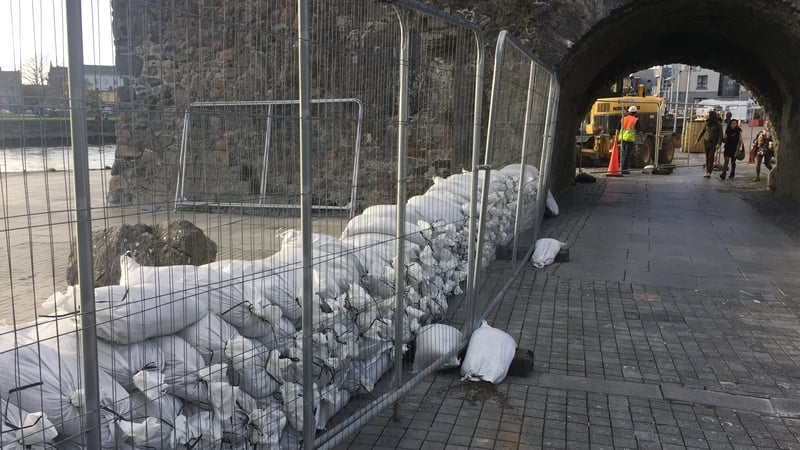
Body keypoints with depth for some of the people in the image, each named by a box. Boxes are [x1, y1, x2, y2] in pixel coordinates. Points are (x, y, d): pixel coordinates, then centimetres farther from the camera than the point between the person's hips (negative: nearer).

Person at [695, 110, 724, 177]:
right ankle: (707, 171, 4)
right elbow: (702, 131, 20)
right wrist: (697, 140, 23)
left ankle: (709, 172, -15)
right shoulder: (707, 123, 8)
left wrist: (718, 143, -18)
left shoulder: (718, 124, -6)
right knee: (707, 157, 3)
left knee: (711, 156, -12)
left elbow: (720, 134, -8)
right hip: (706, 141, 4)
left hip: (713, 142, -4)